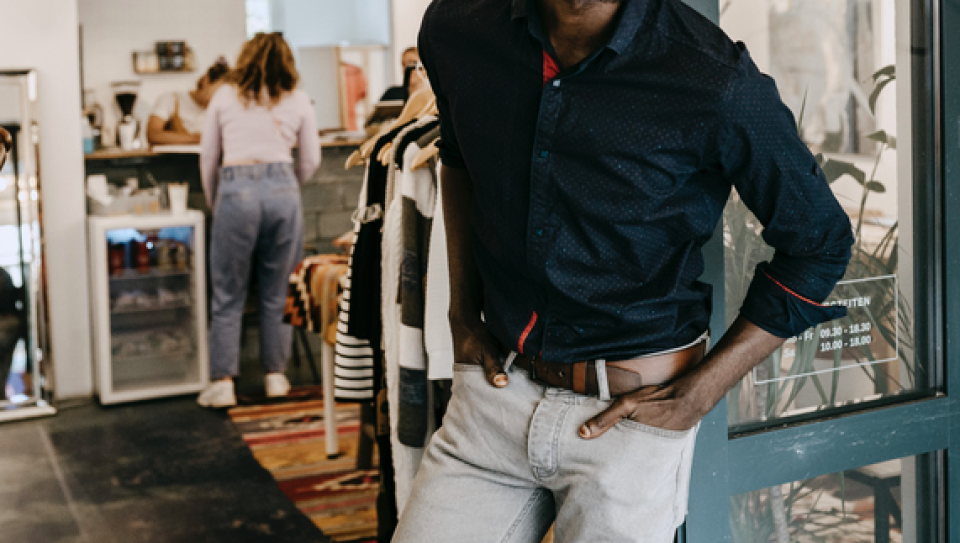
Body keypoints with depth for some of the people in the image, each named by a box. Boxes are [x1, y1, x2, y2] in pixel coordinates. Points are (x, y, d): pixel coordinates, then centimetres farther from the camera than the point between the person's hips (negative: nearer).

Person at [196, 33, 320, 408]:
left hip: (236, 190, -1)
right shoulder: (298, 100, 13)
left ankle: (222, 383, 5)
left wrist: (215, 202, 28)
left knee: (228, 296, 6)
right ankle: (276, 376, 17)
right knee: (277, 292, 12)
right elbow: (311, 161, 17)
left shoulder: (224, 96, 13)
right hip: (283, 189, 1)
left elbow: (208, 158, 16)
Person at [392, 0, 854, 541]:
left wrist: (694, 396, -11)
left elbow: (821, 243, -6)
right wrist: (463, 314, 11)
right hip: (497, 385, 4)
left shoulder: (715, 83, -19)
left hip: (633, 410, -3)